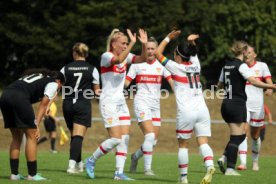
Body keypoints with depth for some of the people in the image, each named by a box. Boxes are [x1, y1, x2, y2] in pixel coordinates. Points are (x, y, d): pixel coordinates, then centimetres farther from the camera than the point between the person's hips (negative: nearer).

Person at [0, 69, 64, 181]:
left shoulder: (35, 76, 34)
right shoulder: (53, 84, 14)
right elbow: (43, 104, 3)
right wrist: (36, 125, 0)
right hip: (19, 97, -7)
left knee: (17, 137, 17)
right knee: (31, 136, 3)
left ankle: (14, 174, 14)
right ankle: (32, 174, 2)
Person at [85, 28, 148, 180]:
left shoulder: (126, 56, 7)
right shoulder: (106, 56, -14)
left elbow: (142, 59, -4)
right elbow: (118, 60, -34)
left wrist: (144, 44, -20)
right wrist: (133, 43, -37)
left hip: (121, 102, 8)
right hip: (108, 102, -8)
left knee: (125, 138, -1)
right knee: (115, 139, -14)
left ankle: (119, 172, 1)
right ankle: (91, 161, 5)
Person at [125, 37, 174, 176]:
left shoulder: (161, 64, 6)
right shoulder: (137, 64, 0)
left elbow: (172, 82, 0)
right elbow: (125, 83, 0)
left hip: (155, 105, 4)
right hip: (142, 103, -4)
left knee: (153, 141, 4)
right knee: (150, 135, -20)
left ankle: (136, 156, 32)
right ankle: (147, 168, -10)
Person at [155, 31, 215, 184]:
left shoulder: (177, 68, -2)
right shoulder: (195, 65, 11)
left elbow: (158, 53, 9)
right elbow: (193, 52, 36)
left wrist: (169, 38, 13)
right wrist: (191, 40, 32)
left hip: (186, 112, -4)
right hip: (202, 110, 4)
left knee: (183, 145, 8)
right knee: (203, 142, -4)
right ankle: (209, 165, -30)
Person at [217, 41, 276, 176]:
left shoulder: (227, 65, 12)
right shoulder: (241, 65, -11)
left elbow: (220, 85, 22)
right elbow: (253, 81, -25)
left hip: (226, 104, 8)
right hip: (238, 105, -8)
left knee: (241, 135, 16)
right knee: (236, 137, -3)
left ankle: (223, 158, 2)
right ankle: (230, 168, -6)